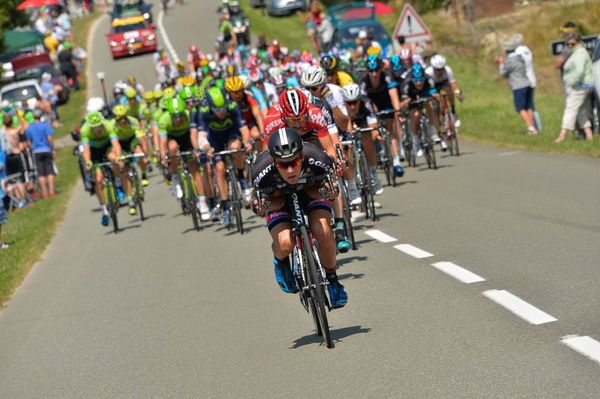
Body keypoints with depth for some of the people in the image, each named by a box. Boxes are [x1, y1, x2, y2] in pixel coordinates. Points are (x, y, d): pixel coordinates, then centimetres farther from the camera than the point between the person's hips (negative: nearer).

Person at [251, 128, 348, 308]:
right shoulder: (263, 170, -37)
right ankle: (281, 262, 13)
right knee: (285, 243, -26)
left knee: (322, 231, -27)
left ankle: (332, 280, 1)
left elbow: (333, 173, -12)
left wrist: (330, 187, -33)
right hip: (279, 195, 0)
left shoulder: (315, 158, -37)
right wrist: (260, 204, -35)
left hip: (310, 189, 1)